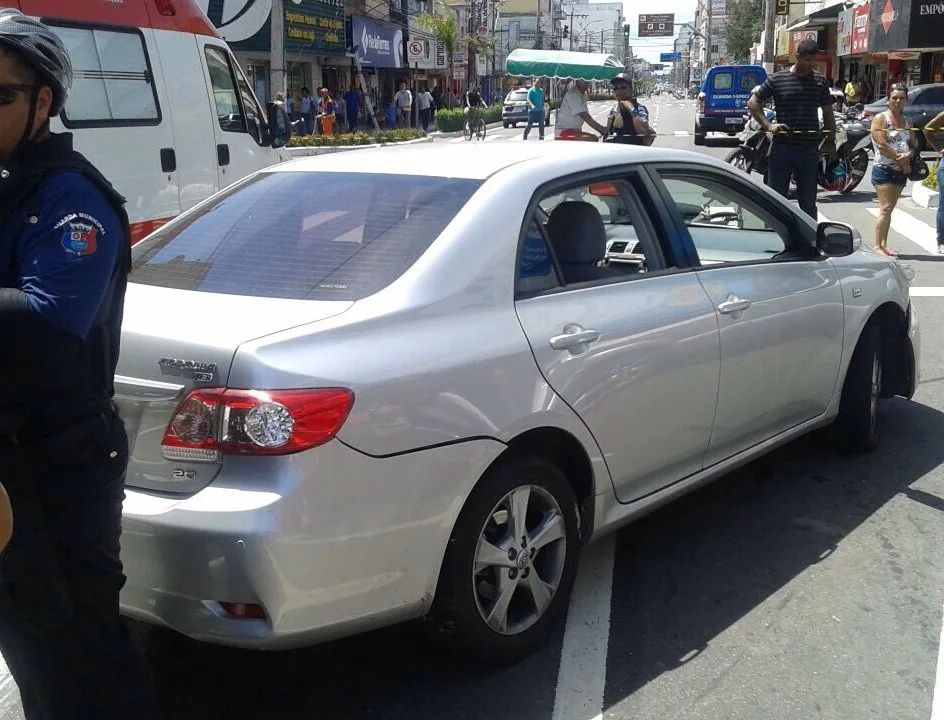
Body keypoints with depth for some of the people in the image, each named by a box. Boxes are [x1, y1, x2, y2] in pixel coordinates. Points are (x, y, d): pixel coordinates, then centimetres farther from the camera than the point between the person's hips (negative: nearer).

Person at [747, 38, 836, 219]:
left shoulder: (820, 82, 7)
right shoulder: (776, 80, -1)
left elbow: (828, 113, 14)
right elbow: (753, 103, 3)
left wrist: (830, 141, 7)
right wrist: (768, 125, -9)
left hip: (809, 150, 2)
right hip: (781, 148, -2)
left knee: (808, 202, 8)